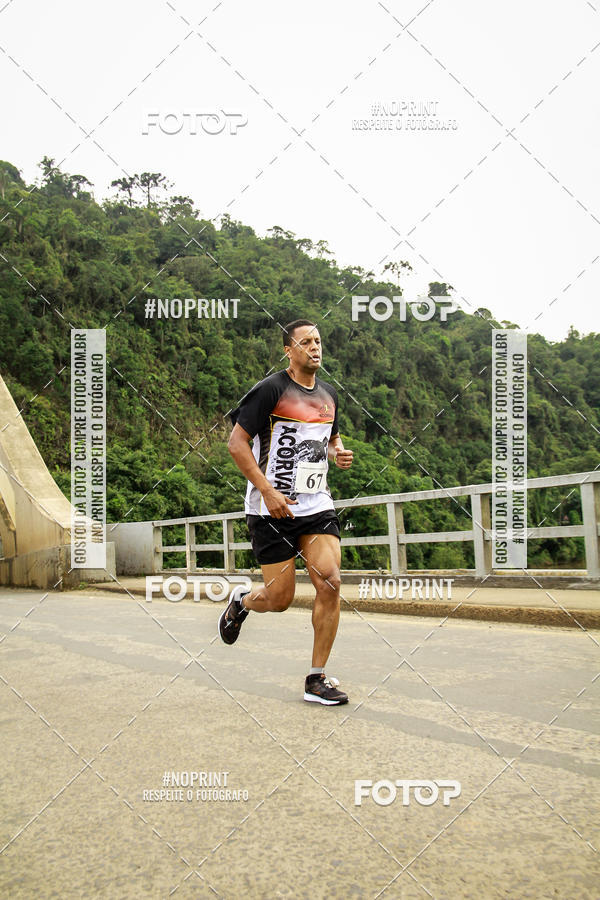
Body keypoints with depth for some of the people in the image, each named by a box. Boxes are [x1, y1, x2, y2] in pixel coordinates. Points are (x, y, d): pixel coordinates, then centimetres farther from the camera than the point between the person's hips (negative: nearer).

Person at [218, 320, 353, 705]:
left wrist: (339, 453, 4)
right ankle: (241, 601, 36)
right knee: (280, 598, -2)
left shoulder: (330, 394, 12)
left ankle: (317, 679, 4)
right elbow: (236, 442, -10)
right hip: (273, 508, -5)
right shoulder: (270, 390, -8)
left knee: (330, 582, -10)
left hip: (317, 504, 5)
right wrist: (267, 490, -17)